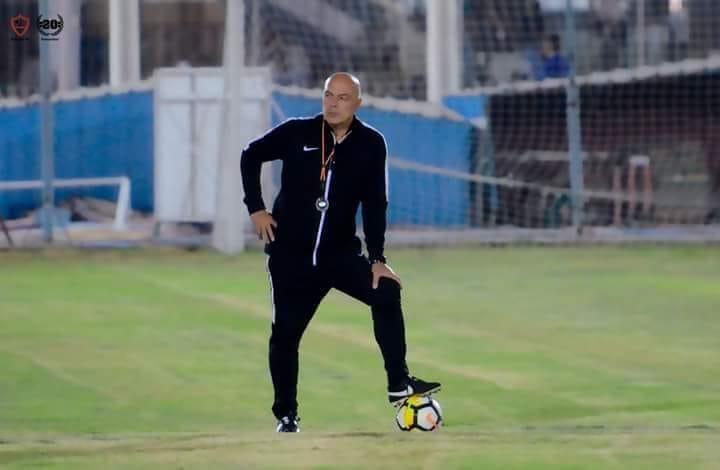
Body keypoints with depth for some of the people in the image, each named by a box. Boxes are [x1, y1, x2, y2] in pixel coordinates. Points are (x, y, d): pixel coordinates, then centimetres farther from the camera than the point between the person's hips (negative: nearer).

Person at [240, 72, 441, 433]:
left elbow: (374, 204, -3)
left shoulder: (370, 144, -6)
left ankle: (399, 385, -11)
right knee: (285, 333, 0)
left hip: (340, 252, 1)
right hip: (291, 253, -1)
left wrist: (377, 259, -8)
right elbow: (251, 156, 6)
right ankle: (285, 416, 15)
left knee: (386, 292, -19)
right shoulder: (297, 133, -9)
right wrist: (256, 208, -2)